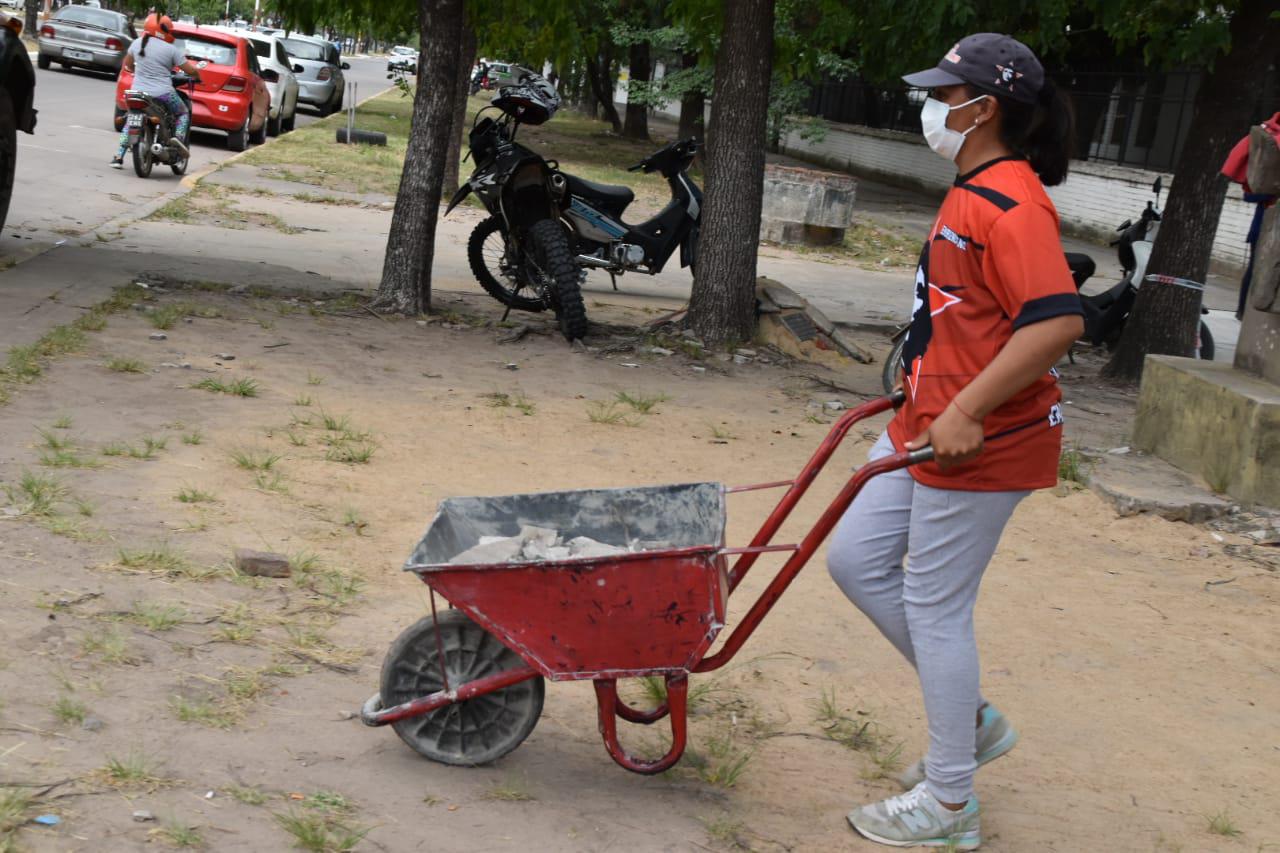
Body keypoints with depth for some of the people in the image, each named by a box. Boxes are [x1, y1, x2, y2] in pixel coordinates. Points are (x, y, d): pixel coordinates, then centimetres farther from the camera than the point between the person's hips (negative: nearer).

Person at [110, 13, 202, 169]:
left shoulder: (137, 44, 5)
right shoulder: (171, 49, -8)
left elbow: (128, 64, 21)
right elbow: (191, 70, -4)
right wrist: (197, 77, 18)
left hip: (138, 92, 4)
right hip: (163, 94, -4)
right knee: (183, 113, 21)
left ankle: (118, 157, 13)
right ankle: (179, 137, -8)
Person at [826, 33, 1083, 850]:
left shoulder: (1010, 203, -19)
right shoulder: (971, 194, 13)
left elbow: (1058, 321, -29)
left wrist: (967, 411, -29)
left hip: (979, 443, -11)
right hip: (928, 428, 11)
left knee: (935, 606, -1)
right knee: (856, 558, 14)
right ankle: (971, 719, 26)